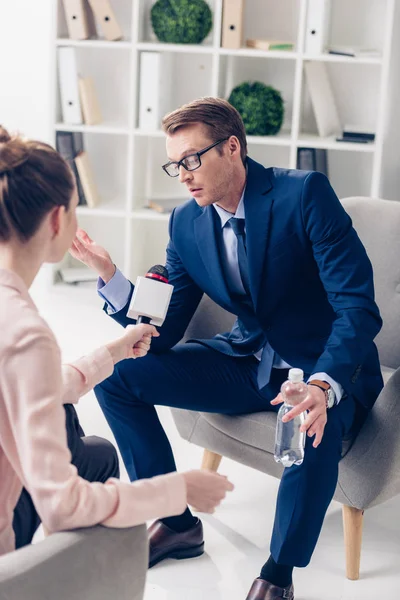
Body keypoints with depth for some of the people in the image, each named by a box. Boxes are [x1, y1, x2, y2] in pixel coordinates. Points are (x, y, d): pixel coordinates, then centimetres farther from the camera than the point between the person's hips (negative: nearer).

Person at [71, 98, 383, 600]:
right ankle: (175, 520, 10)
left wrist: (323, 386, -42)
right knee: (117, 374, -6)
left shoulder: (305, 194, -19)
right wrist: (107, 272, -17)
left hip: (326, 369, -6)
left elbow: (358, 306, -24)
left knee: (315, 430, -40)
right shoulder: (186, 222, -2)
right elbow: (163, 333, -1)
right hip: (248, 363, 6)